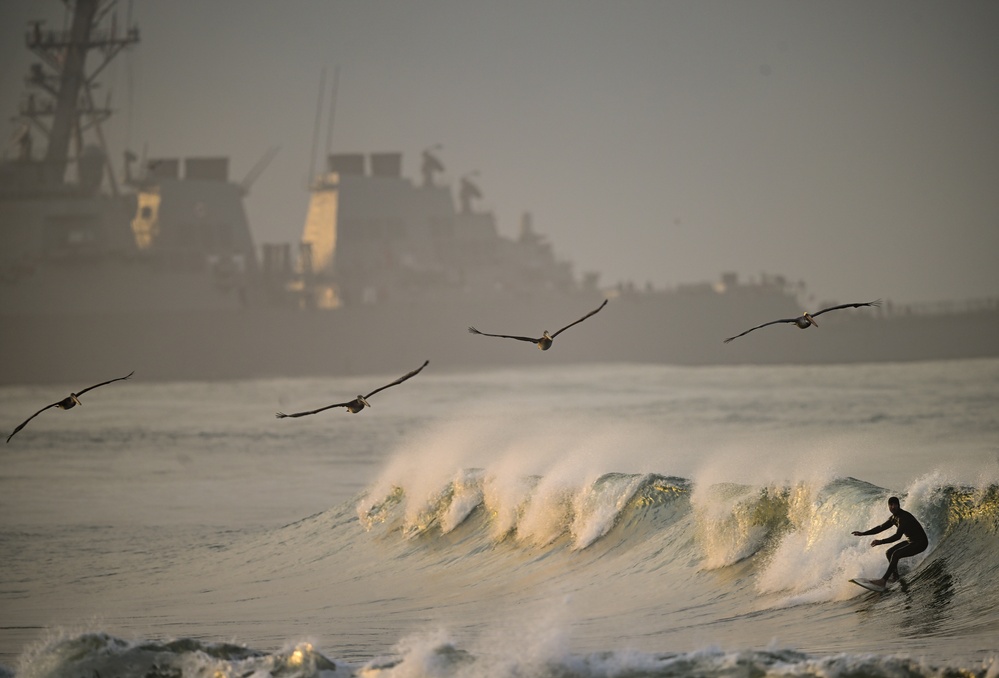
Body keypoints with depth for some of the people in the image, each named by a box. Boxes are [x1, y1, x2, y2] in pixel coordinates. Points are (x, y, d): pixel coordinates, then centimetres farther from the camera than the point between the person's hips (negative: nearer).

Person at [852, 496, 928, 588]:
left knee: (896, 554, -25)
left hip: (920, 542, -10)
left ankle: (883, 580, -26)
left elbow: (898, 536, -31)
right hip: (911, 541, 10)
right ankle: (895, 576, 18)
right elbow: (881, 527, 18)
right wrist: (863, 533, 16)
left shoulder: (904, 517, -24)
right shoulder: (894, 518, 6)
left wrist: (881, 542, -35)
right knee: (889, 553, 12)